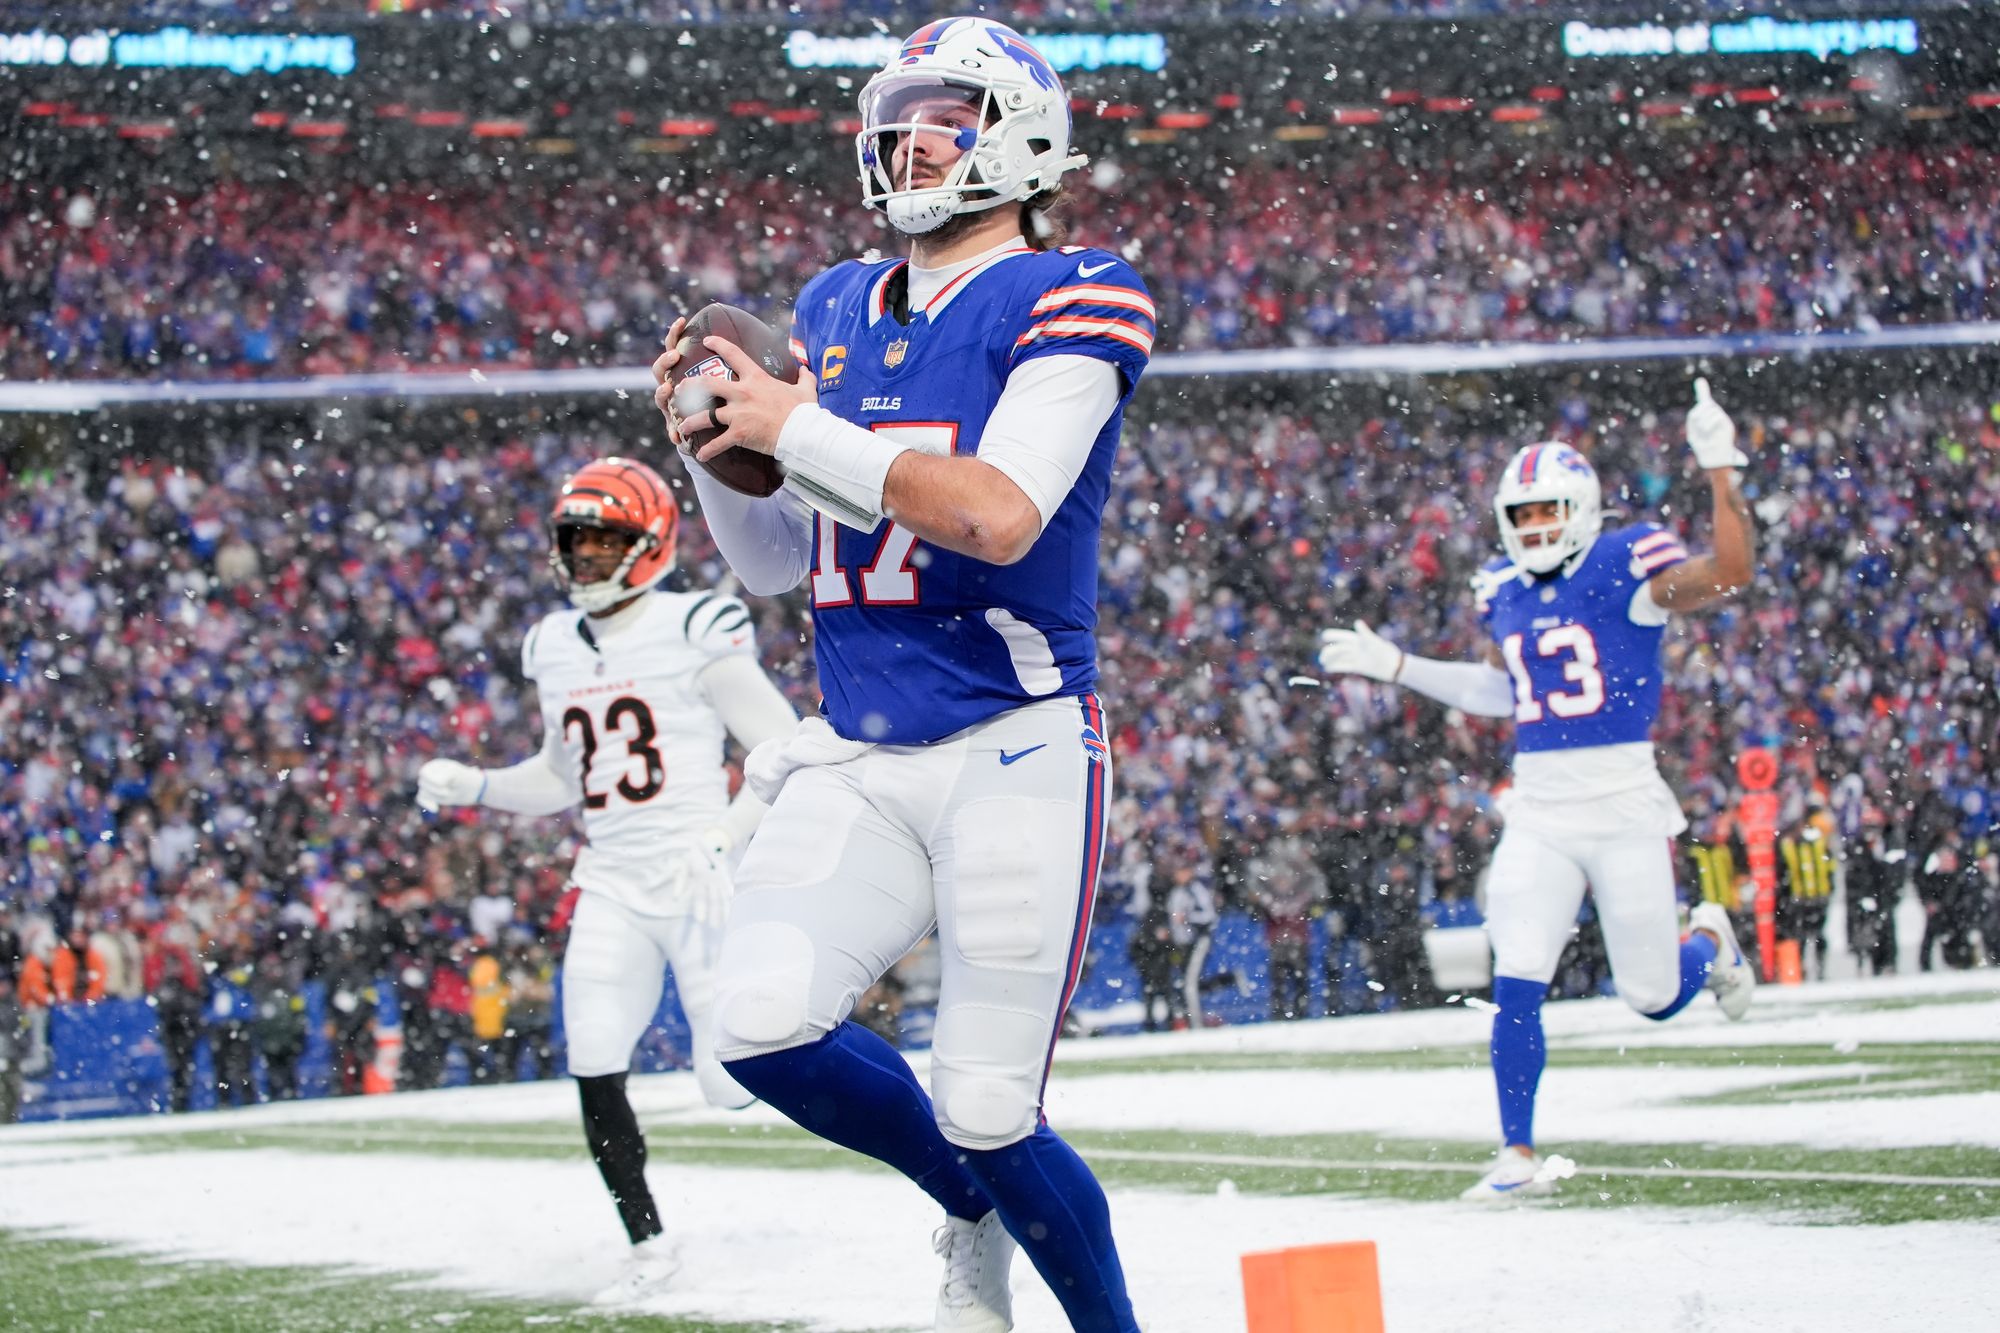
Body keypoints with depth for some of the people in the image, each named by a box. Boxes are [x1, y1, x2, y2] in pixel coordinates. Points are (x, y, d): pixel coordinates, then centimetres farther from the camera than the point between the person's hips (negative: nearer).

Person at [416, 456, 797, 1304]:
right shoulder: (554, 648, 11)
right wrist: (470, 787, 8)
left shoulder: (693, 633, -9)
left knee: (733, 1087, -8)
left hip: (698, 881, -6)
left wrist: (725, 839, -15)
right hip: (610, 890, 6)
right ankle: (648, 1243, 10)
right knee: (594, 1072, -5)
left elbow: (784, 751, -6)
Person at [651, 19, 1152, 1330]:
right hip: (859, 762, 6)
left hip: (1016, 753, -6)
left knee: (989, 1115, -7)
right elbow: (776, 561, 18)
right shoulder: (838, 311, 14)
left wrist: (796, 430, -16)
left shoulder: (1067, 298, -6)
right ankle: (975, 1211, 12)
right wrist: (711, 444, -1)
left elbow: (1003, 515, -21)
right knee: (764, 1028, -16)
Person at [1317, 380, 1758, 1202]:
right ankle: (1519, 1157, -1)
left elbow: (1730, 573, -24)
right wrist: (1391, 666, 22)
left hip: (1625, 809, -4)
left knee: (1655, 999, 6)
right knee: (1516, 987, -10)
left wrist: (1719, 468, -31)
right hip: (1539, 816, 4)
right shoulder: (1505, 592, 9)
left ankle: (1707, 939, 42)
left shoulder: (1625, 567, -9)